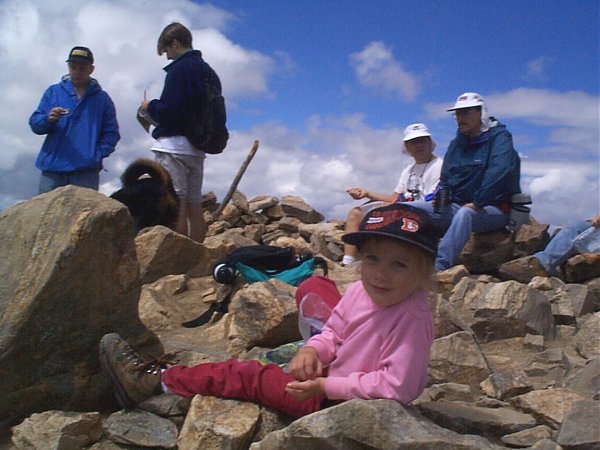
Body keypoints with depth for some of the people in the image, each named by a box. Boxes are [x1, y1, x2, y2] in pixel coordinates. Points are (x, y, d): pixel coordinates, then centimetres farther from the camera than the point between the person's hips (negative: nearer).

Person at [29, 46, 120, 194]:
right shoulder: (53, 92, 14)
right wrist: (48, 119, -13)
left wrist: (97, 155, -8)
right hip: (52, 167, 1)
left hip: (86, 171, -1)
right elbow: (35, 123, 10)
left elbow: (111, 133, 8)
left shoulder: (102, 98, 12)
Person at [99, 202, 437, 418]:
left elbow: (396, 387, -29)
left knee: (248, 376, -6)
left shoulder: (412, 320, -27)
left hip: (343, 403, -7)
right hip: (331, 380, 7)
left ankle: (156, 382, 6)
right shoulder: (358, 293, -5)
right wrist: (312, 351, -13)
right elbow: (333, 333, 9)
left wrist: (326, 386, -26)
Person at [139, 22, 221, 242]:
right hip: (197, 149, 9)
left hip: (173, 145, -9)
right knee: (194, 208, 11)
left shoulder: (179, 69, -10)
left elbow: (169, 111, -19)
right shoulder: (209, 72, 17)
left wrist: (149, 107, 3)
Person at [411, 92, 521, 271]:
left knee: (465, 214, -41)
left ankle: (439, 266, -51)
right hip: (456, 206, 7)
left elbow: (500, 172, -22)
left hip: (493, 209, -6)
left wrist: (478, 202, -28)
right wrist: (440, 196, 0)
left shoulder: (499, 137, -4)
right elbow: (445, 179, 22)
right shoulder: (456, 143, 15)